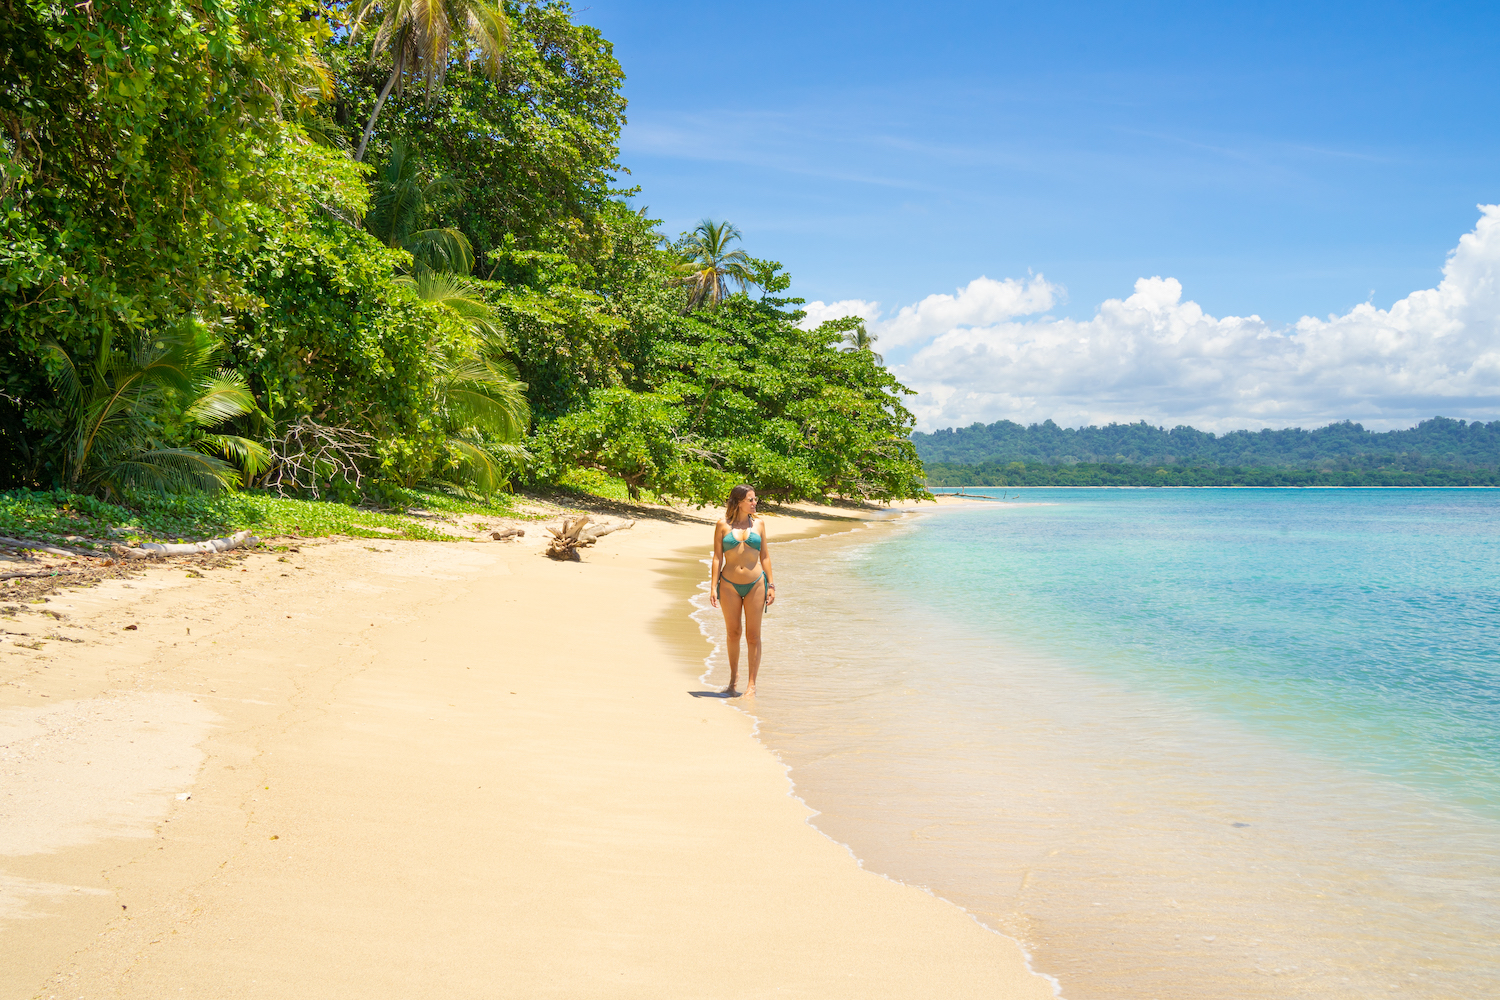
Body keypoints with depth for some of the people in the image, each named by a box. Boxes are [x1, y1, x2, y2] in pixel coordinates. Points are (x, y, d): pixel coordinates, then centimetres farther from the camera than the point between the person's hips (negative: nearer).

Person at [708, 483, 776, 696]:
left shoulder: (759, 523, 5)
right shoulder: (723, 525, 0)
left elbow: (765, 557, 8)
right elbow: (717, 558, 0)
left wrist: (770, 585, 3)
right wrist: (713, 587, -6)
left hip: (755, 584, 1)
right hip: (729, 585, 0)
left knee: (753, 636, 1)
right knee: (733, 633, 10)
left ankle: (751, 683, 7)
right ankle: (733, 677, 29)